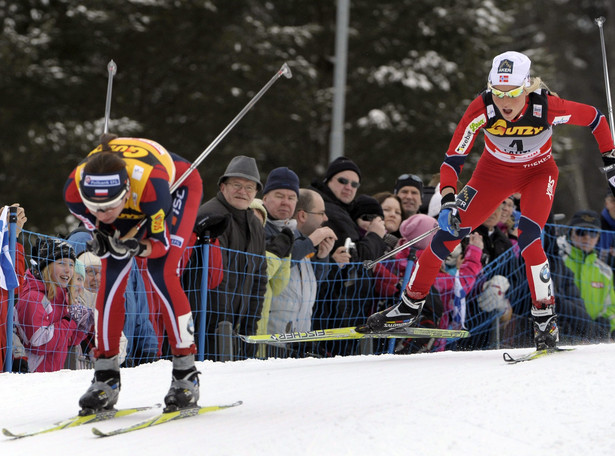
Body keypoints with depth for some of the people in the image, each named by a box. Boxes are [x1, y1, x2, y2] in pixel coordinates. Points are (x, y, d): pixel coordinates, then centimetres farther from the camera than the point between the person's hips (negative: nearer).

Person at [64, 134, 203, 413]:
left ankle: (185, 375, -10)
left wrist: (138, 247, -50)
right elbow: (99, 226, -15)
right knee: (110, 280, -10)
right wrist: (102, 241, -38)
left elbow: (163, 242, -28)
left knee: (161, 274, -20)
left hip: (178, 187, -4)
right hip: (132, 206, 4)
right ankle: (105, 377, 1)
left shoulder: (150, 184, -45)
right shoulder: (74, 190, -35)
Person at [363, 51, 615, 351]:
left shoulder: (546, 108, -33)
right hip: (494, 172, 2)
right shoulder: (481, 109, -31)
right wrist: (448, 201, -41)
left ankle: (545, 318, -11)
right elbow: (453, 158, -27)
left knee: (527, 240, -26)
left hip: (538, 173, -2)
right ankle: (409, 307, 13)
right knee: (448, 232, -4)